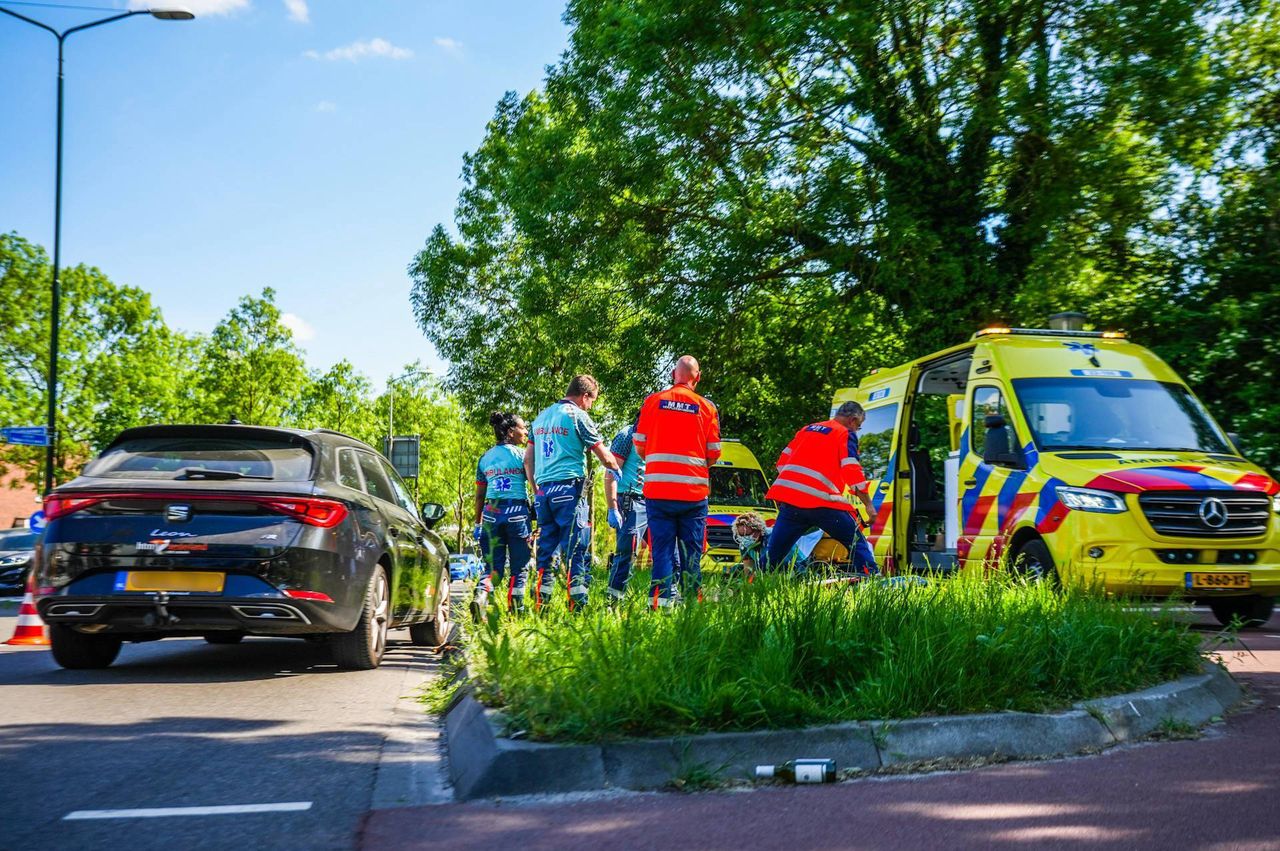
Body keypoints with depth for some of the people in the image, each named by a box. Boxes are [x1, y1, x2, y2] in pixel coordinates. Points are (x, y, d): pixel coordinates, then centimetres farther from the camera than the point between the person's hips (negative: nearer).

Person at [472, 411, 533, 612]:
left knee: (494, 566, 7)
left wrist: (478, 523, 19)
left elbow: (479, 495, 13)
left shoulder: (485, 458, 11)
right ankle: (515, 609, 5)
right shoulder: (521, 454, -2)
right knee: (520, 567, 7)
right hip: (517, 512, -4)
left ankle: (480, 595, -20)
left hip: (491, 513, 4)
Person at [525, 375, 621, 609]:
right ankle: (577, 606, -11)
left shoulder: (542, 416, 17)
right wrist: (617, 470, 16)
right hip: (568, 489, -7)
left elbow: (528, 460, 20)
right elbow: (605, 458, -2)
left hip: (543, 491, 7)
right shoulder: (577, 415, -4)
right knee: (577, 550, -6)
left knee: (545, 550, 10)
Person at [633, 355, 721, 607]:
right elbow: (713, 455, 2)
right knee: (691, 551, 6)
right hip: (694, 491, 0)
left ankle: (661, 600, -1)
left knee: (662, 548, 4)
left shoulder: (652, 402, 2)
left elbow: (640, 447, 4)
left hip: (657, 489, 0)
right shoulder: (707, 408, 1)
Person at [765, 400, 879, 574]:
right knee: (857, 544, 5)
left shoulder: (806, 429, 24)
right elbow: (852, 471, -4)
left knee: (774, 553, 10)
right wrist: (868, 504, 2)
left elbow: (782, 462, 23)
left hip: (788, 499, 5)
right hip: (821, 503, -5)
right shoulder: (846, 434, 6)